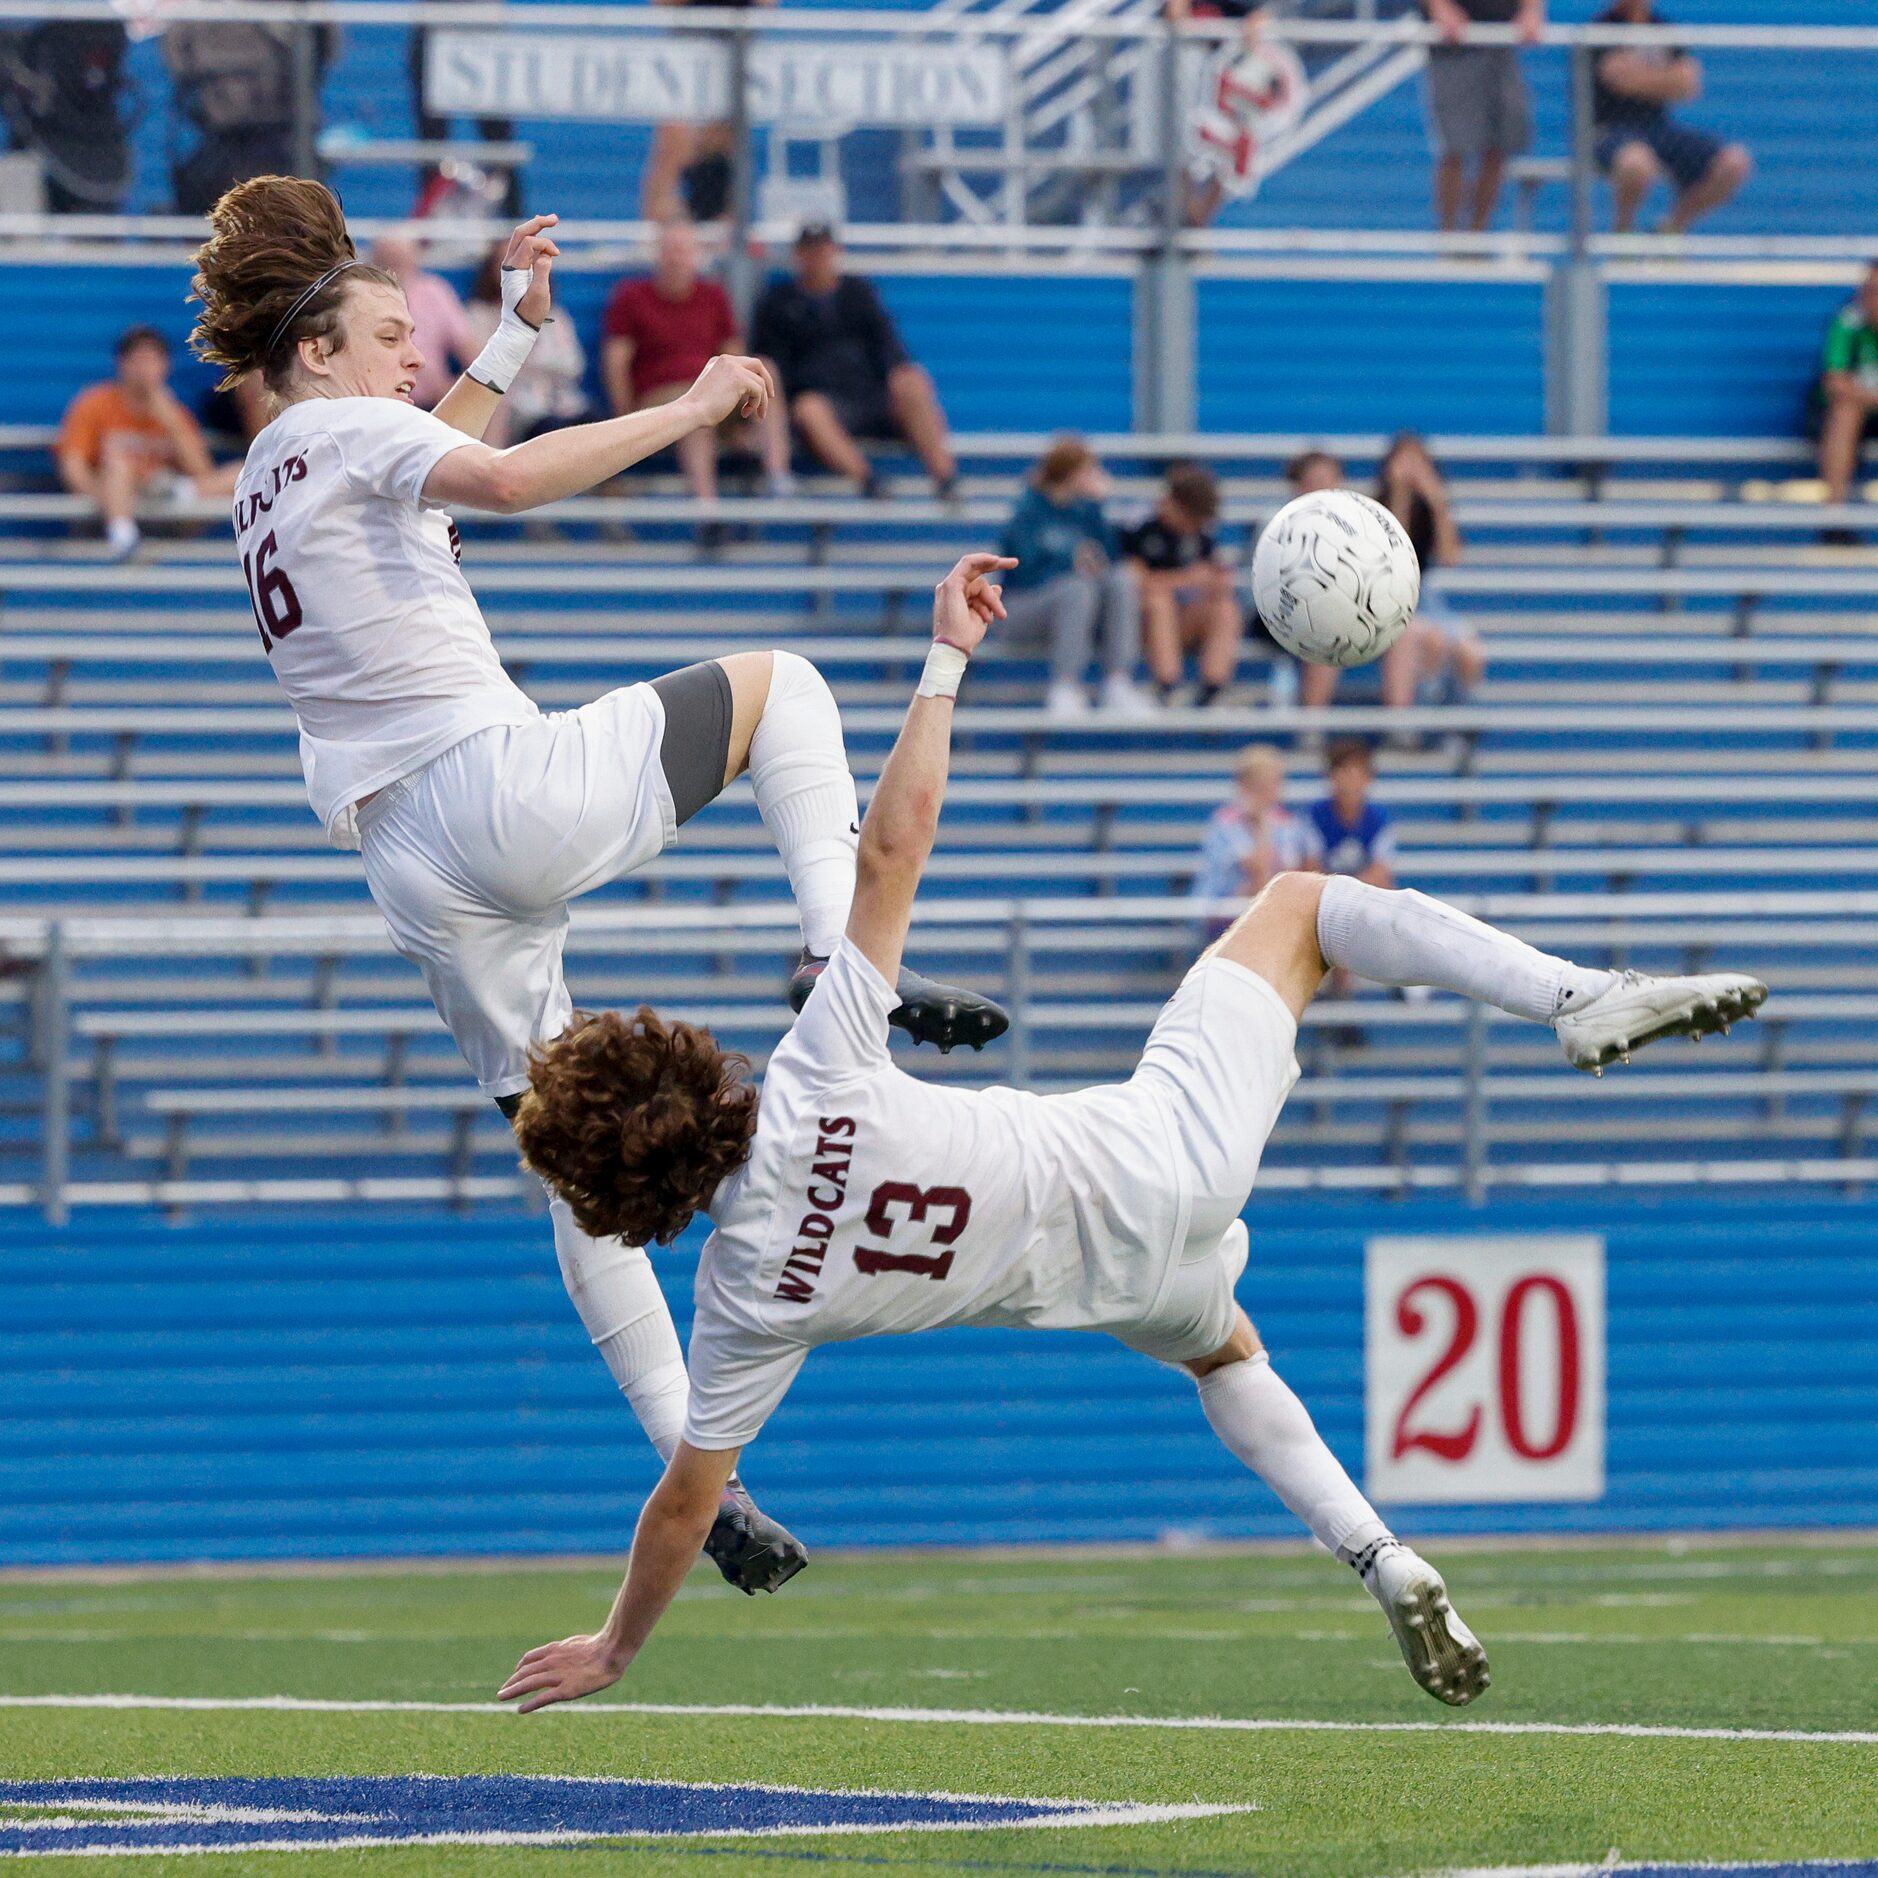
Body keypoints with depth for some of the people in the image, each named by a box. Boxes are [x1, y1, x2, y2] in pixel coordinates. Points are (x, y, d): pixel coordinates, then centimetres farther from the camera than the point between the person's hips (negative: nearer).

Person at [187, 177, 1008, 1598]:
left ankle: (693, 1471, 5)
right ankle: (843, 956, -9)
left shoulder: (267, 480, 24)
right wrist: (690, 409, -19)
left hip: (413, 871, 8)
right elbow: (502, 482, -24)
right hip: (501, 781, -8)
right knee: (779, 685, 10)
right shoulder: (342, 431, -3)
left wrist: (513, 337, 43)